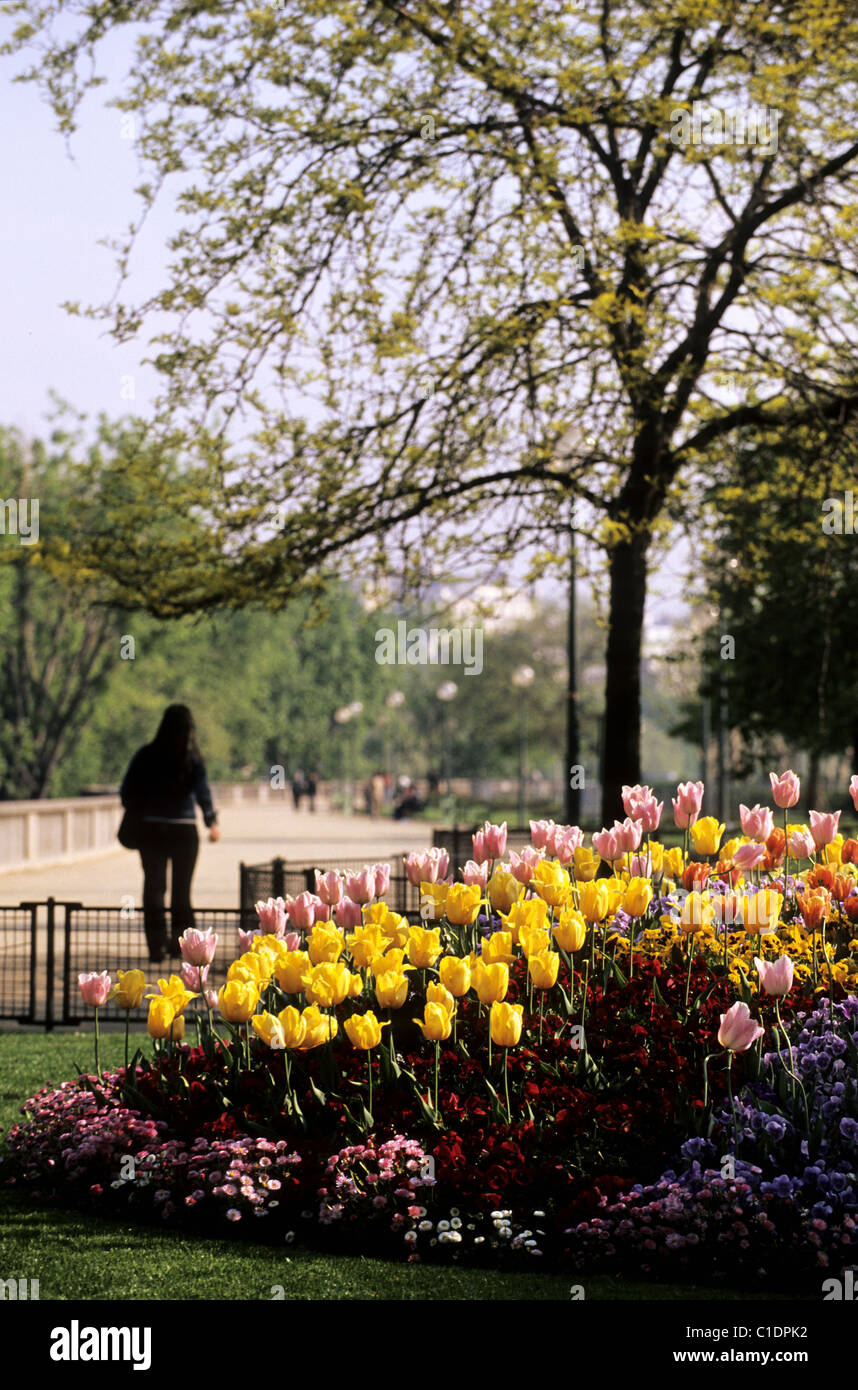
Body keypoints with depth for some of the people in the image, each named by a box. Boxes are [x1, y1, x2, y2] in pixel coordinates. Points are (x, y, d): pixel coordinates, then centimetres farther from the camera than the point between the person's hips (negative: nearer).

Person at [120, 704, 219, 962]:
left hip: (151, 830, 1)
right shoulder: (193, 760, -10)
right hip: (184, 830, -1)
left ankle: (156, 945, 1)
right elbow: (204, 795, -8)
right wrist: (212, 824, 8)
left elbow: (127, 791, -1)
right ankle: (179, 939, 14)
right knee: (181, 888, 12)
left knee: (154, 886, 7)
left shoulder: (146, 755, -4)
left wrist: (137, 815, 15)